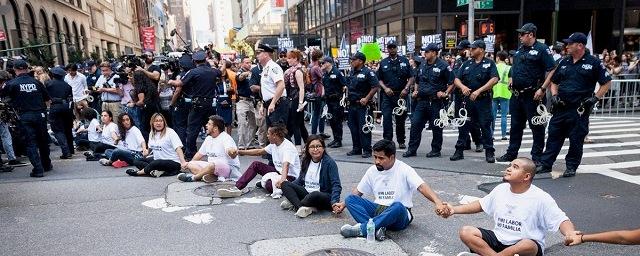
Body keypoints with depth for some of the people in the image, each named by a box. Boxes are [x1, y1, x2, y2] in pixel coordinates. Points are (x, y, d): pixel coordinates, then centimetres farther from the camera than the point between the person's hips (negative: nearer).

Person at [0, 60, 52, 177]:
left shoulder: (11, 84, -5)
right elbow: (48, 100, 9)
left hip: (24, 117, -2)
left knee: (31, 143, 2)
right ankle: (46, 165, 29)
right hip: (40, 115, 3)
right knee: (43, 141, 16)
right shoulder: (37, 82, 4)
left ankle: (38, 169, -4)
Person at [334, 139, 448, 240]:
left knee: (398, 206, -40)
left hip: (399, 216, -5)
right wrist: (343, 204, 8)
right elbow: (358, 191, 18)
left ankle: (361, 228, -34)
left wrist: (438, 202, -40)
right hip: (378, 210, 5)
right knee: (350, 199, -15)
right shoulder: (372, 170, 5)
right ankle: (376, 228, -36)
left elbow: (422, 187, -24)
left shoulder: (404, 170, -10)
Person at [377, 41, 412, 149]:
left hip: (401, 94, 0)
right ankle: (387, 140, -6)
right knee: (386, 118, -10)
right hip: (387, 95, 0)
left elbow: (411, 77, 5)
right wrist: (385, 88, -7)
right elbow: (379, 79, 9)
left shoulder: (404, 61, 7)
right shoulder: (383, 63, 9)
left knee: (401, 119, 8)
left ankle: (401, 141, 20)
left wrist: (406, 89, -8)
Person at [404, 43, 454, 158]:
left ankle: (436, 150, 16)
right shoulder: (422, 65, 14)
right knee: (415, 124, 2)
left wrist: (446, 93, -14)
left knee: (436, 127, 4)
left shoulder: (443, 66, -6)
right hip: (422, 101, 6)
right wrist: (415, 91, 14)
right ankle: (412, 149, 9)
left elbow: (452, 82, -5)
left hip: (436, 102, -6)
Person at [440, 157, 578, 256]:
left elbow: (562, 220, -15)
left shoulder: (541, 198, -12)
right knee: (466, 232, -17)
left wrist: (570, 234, -39)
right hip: (498, 239, 4)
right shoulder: (500, 189, 3)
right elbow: (481, 204, 15)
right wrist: (454, 210, 6)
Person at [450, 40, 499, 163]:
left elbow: (494, 79, -10)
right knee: (463, 125, 6)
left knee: (485, 126, 0)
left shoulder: (489, 64, 2)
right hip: (467, 99, 4)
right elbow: (457, 79, 8)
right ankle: (459, 151, 13)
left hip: (483, 99, -3)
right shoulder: (466, 64, 14)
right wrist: (463, 87, -14)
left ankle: (489, 152, 8)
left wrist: (479, 91, -19)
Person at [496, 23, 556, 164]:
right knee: (515, 125, 15)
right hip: (517, 94, 8)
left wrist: (542, 89, -20)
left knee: (536, 126, 2)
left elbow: (551, 71, -14)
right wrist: (512, 80, 11)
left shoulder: (541, 49, -9)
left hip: (533, 95, -8)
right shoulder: (520, 49, 14)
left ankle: (537, 157, 10)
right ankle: (511, 153, 25)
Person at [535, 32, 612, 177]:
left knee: (576, 139, 4)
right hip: (560, 108, 4)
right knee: (553, 137, 6)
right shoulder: (564, 62, 11)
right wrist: (554, 95, 4)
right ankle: (545, 164, 12)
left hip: (579, 109, -4)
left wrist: (595, 98, -9)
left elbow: (607, 83, 1)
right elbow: (554, 82, 20)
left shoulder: (593, 63, -3)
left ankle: (571, 167, 17)